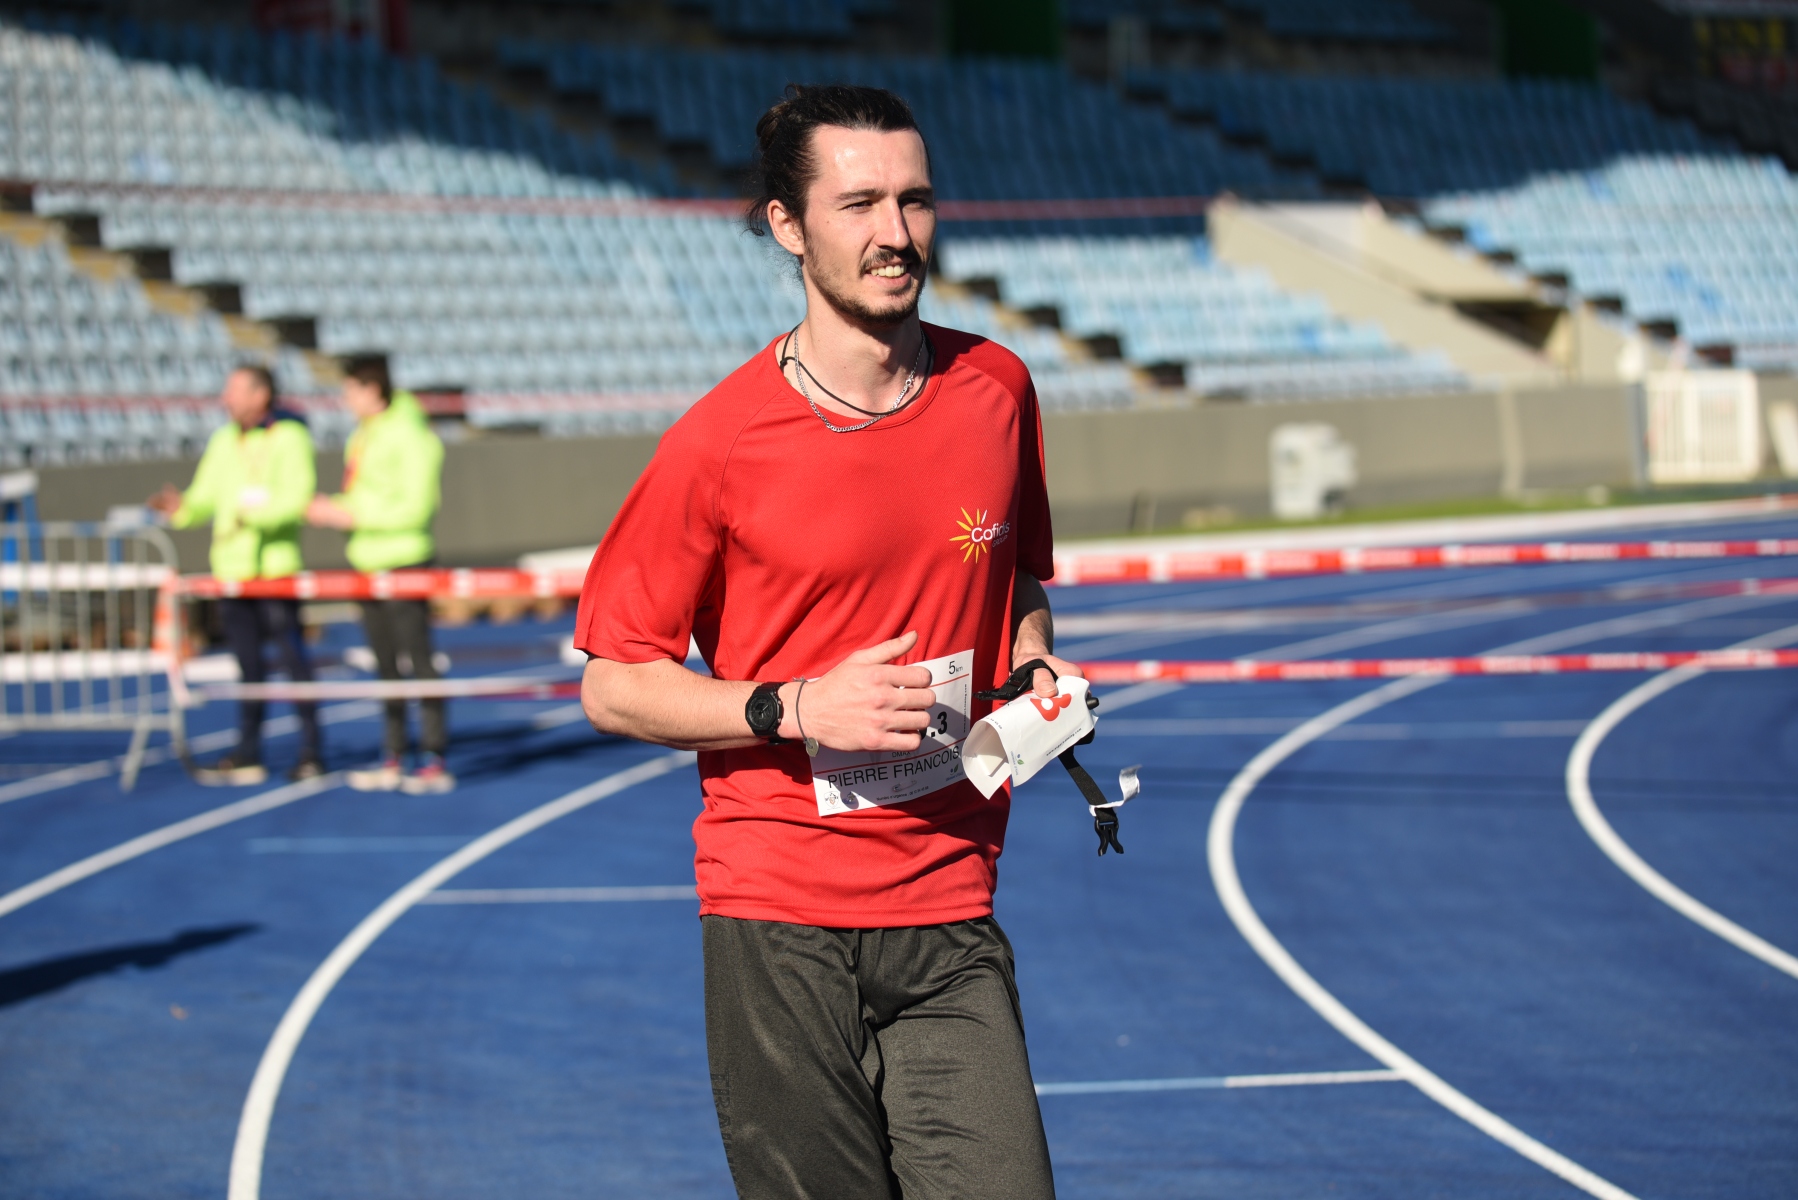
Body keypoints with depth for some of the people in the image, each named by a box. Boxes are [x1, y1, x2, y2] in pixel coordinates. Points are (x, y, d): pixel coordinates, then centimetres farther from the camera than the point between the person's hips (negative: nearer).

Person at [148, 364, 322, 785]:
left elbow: (296, 497, -15)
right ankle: (247, 755, 14)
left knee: (292, 656, -4)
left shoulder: (289, 437, -5)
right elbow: (205, 497, 12)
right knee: (248, 663, 10)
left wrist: (252, 513, -26)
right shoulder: (224, 441, 14)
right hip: (231, 567, 6)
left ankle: (311, 751, 2)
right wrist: (182, 508, -8)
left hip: (276, 564, -6)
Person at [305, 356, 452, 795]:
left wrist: (352, 515, -18)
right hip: (369, 562, 9)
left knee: (418, 657, -6)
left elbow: (414, 508, -18)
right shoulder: (362, 436, 14)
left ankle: (435, 761, -4)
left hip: (405, 562, -9)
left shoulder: (410, 436, -13)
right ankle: (392, 761, 16)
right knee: (385, 663, 11)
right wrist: (333, 508, 2)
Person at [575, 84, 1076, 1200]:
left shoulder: (996, 388, 5)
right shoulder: (719, 442, -8)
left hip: (950, 915, 3)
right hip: (778, 918, -3)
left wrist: (1035, 672, 2)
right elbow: (614, 685, -3)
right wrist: (798, 707, -16)